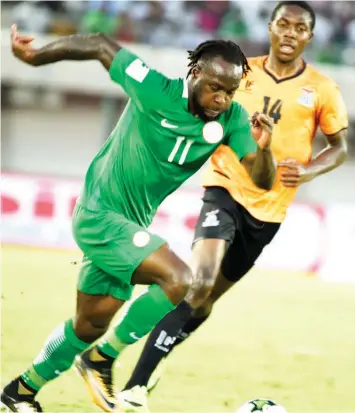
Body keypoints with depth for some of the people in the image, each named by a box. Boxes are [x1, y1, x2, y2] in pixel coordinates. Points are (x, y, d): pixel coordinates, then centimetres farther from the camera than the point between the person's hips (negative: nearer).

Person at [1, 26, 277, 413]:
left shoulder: (231, 119, -7)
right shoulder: (155, 90, -22)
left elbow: (262, 180, -11)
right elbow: (100, 45, -11)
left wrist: (263, 148, -32)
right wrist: (33, 56, -5)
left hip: (130, 224, 7)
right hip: (99, 214, -7)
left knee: (91, 324, 18)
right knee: (179, 279, -24)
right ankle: (102, 357, -7)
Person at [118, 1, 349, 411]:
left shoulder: (321, 90, -2)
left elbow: (339, 147, 8)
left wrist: (309, 169, -11)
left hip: (269, 208, 2)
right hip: (226, 189, -2)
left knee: (209, 297, 11)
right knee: (200, 282, -24)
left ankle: (149, 366, 34)